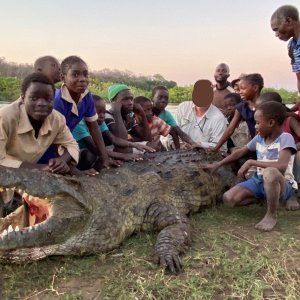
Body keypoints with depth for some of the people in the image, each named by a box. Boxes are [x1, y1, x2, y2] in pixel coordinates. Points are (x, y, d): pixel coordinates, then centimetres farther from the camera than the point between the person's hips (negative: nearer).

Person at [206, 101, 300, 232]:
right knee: (228, 199, -12)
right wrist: (218, 164, 14)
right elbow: (240, 152, 16)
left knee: (270, 172, -43)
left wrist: (251, 162, -27)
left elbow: (281, 166, -33)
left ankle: (271, 215, -18)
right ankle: (266, 197, 9)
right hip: (259, 181, 7)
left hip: (282, 184, -7)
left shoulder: (285, 138, -18)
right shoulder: (259, 138, 2)